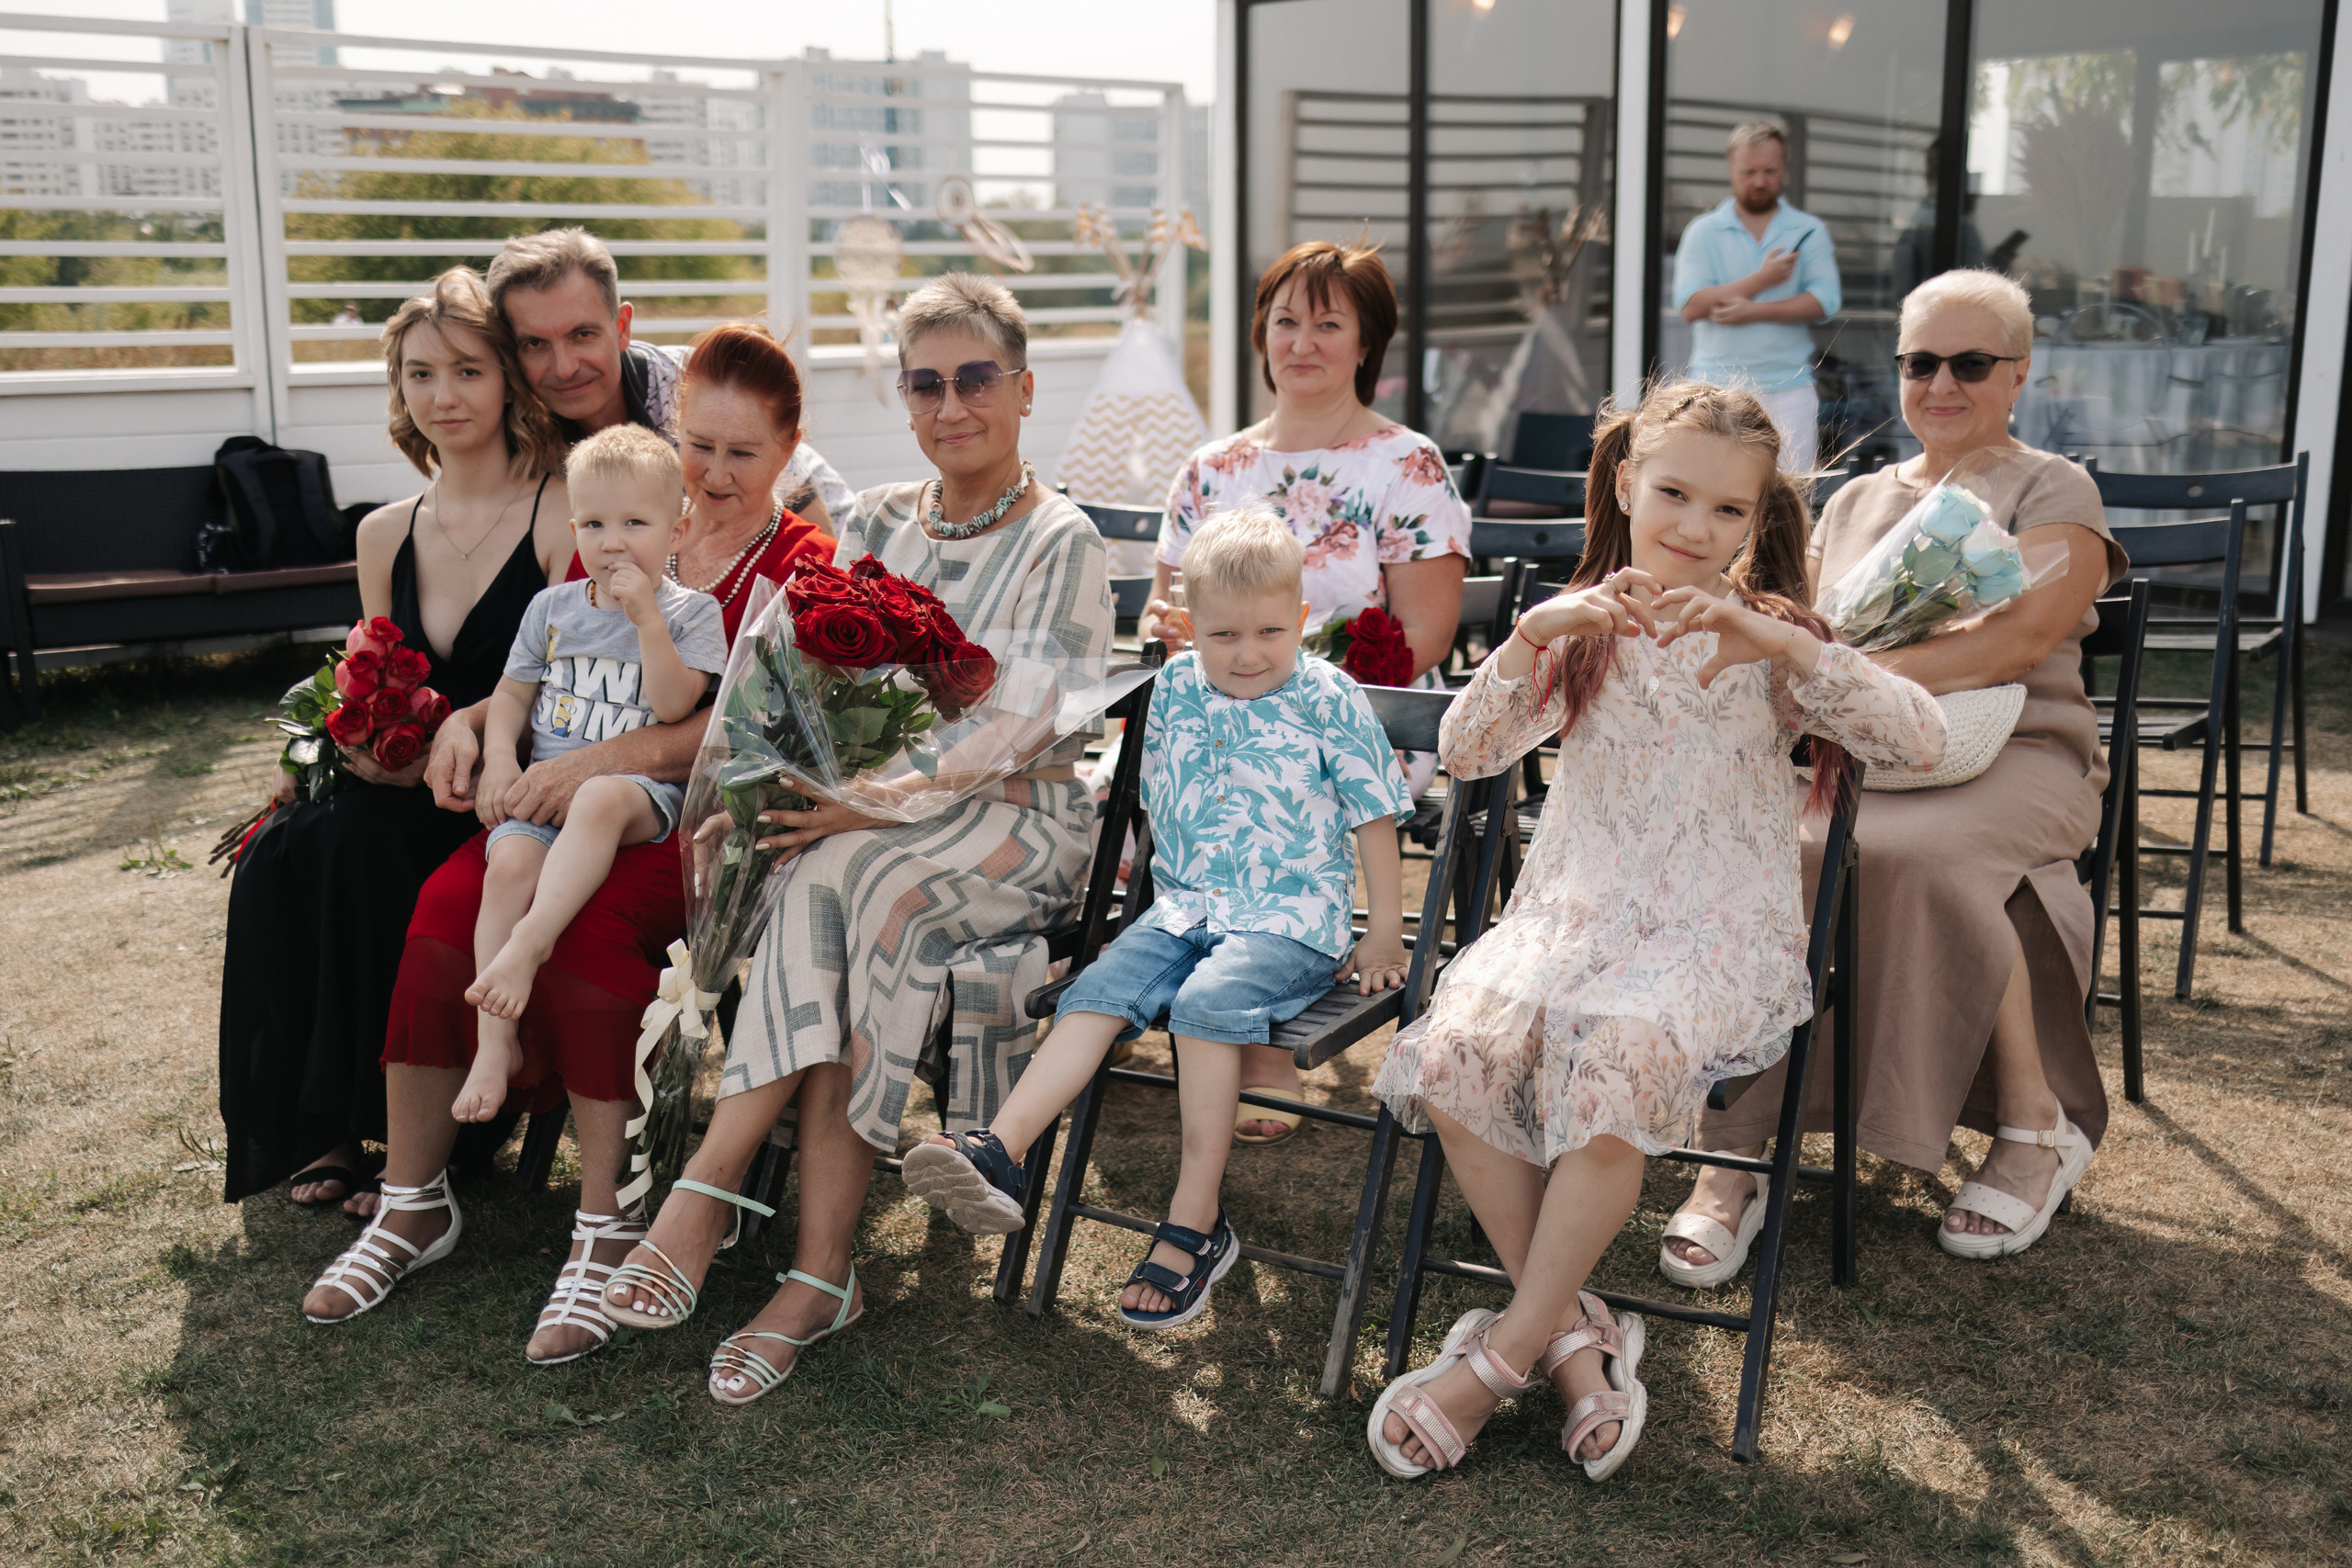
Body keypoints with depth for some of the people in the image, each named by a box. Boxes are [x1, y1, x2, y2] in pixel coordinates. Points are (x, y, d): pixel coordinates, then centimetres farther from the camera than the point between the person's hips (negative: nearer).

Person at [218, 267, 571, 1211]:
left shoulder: (566, 514, -7)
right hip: (399, 798, 6)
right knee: (277, 854, -22)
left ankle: (376, 1129, -13)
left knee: (345, 843, -28)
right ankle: (317, 1126, -7)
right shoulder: (386, 535, 13)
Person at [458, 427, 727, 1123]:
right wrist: (499, 759, 3)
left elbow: (673, 706, -10)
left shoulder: (692, 611, 3)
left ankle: (529, 943, -40)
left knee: (599, 800, -40)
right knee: (509, 864, -27)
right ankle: (496, 1040, -22)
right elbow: (512, 694, 21)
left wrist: (646, 617, -15)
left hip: (641, 785, -3)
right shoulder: (552, 607, 15)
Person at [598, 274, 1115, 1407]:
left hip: (1014, 833, -4)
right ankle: (819, 1269, -28)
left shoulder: (1060, 546, -4)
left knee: (837, 880, -33)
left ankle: (714, 1182, -25)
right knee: (818, 884, -31)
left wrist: (874, 808, -25)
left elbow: (1028, 754, -13)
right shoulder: (875, 524, 14)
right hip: (863, 815, 4)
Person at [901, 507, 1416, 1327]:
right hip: (1183, 908, 5)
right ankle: (998, 1152, -28)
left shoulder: (1329, 700, -5)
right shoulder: (1177, 688, 8)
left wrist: (1383, 937, 1)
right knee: (1099, 989, -19)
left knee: (1207, 1002, -31)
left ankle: (1195, 1221, -25)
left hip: (1291, 920, -5)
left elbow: (1373, 818, 1)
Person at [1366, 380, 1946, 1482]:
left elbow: (1922, 740, -13)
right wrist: (1528, 639, -21)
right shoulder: (1579, 633, 10)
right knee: (1455, 1050, -27)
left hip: (1720, 936, -2)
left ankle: (1506, 1351, -14)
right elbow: (1465, 755, -5)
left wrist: (1779, 644, -25)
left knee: (1619, 1059, -33)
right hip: (1571, 913, 3)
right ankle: (1571, 1333, -10)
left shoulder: (1776, 641, 4)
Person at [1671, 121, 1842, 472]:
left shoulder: (1809, 231, 9)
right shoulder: (1703, 231, 6)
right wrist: (1761, 280, -9)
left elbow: (1824, 301, -3)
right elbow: (1690, 306, -6)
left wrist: (1754, 311, -13)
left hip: (1789, 387, 1)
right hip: (1719, 386, -1)